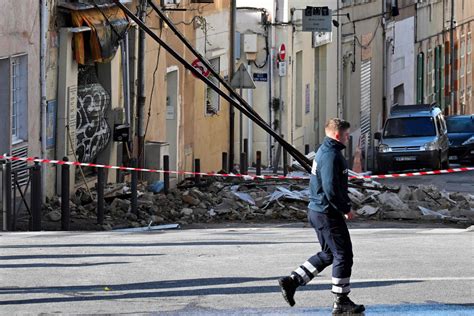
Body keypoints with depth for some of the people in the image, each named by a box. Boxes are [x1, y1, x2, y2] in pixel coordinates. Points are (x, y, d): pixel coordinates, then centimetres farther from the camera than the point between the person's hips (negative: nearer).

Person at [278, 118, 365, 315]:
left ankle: (291, 281, 14)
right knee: (343, 254, -2)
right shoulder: (331, 155, -19)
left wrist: (345, 205, 17)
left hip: (317, 210, 10)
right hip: (328, 214, -10)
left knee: (328, 254, 19)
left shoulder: (324, 151, 16)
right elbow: (330, 188, -25)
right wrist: (345, 209, -16)